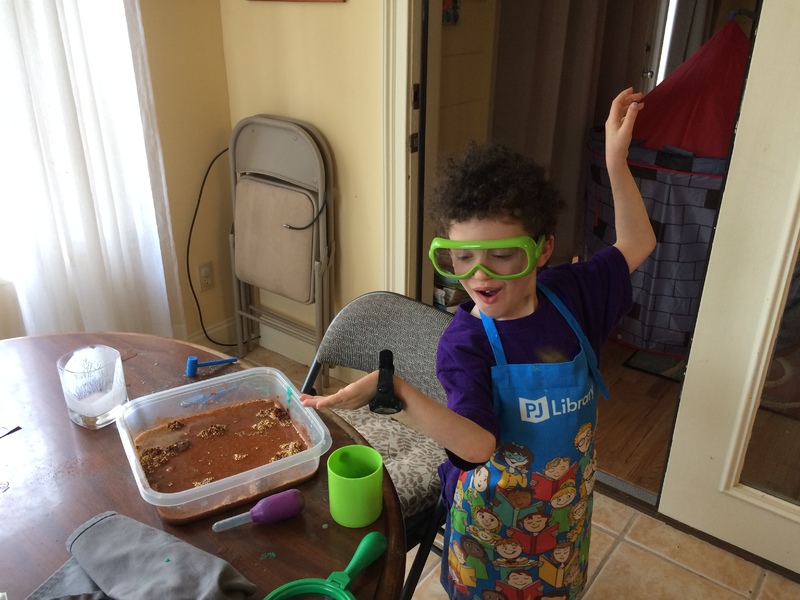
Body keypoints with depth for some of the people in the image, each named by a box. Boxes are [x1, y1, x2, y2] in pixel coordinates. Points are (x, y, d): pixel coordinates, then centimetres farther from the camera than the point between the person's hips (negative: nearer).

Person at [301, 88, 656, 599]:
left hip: (565, 502, 5)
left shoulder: (568, 294, -12)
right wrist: (392, 391, -53)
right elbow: (478, 445, -38)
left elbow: (636, 244, 1)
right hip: (493, 515, -4)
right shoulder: (464, 343, -27)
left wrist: (616, 160, -8)